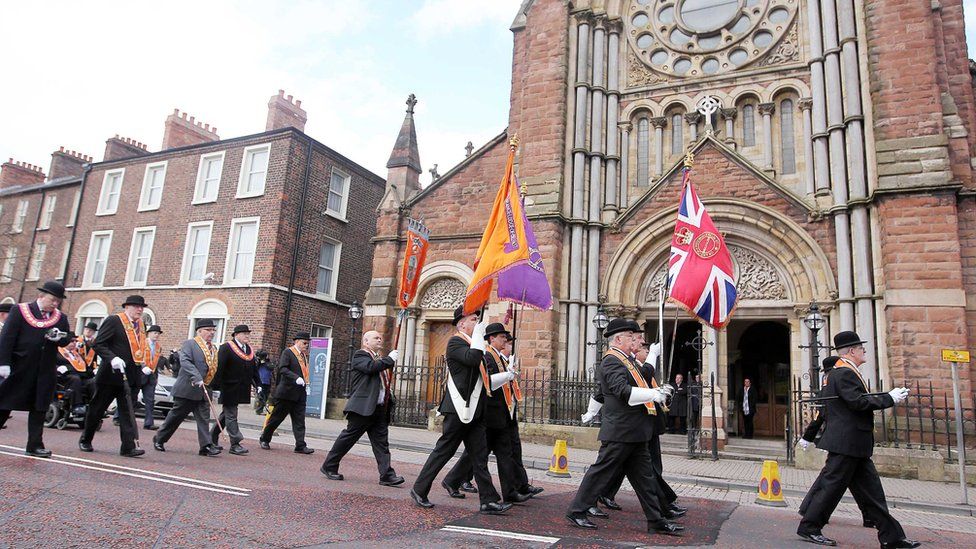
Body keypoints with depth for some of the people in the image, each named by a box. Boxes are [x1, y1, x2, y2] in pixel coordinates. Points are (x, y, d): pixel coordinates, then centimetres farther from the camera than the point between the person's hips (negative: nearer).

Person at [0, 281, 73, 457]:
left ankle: (35, 445, 13)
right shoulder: (19, 310, -1)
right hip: (20, 369, -3)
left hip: (46, 372, 3)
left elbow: (67, 340, 13)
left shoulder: (61, 318, 9)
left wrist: (58, 338, -12)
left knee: (39, 409, 6)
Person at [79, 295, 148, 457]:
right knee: (97, 409, 11)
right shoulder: (113, 321, -8)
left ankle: (129, 446, -4)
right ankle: (85, 440, 30)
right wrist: (112, 358, -25)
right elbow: (98, 344, -12)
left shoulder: (140, 325, 12)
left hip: (130, 376, 5)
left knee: (127, 410, -1)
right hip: (110, 375, -5)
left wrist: (143, 363, 9)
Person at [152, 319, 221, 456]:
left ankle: (206, 446, -2)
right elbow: (185, 361, -22)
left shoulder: (214, 349, 14)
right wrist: (197, 378, -31)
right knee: (176, 415, 6)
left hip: (204, 391, 6)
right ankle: (159, 440, 24)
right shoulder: (189, 344, -8)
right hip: (187, 390, -6)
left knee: (204, 418, 0)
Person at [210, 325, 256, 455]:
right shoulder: (226, 348, -11)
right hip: (229, 389, -8)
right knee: (231, 415, -2)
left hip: (241, 389, 8)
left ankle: (213, 436, 34)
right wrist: (215, 385, -21)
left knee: (227, 414, 18)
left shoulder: (249, 349, 11)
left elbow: (253, 369, 16)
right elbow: (218, 367, -16)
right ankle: (235, 444, 1)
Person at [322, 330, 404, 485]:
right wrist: (390, 359, -15)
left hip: (380, 408, 8)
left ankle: (387, 475, 2)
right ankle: (329, 467, 16)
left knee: (381, 442, 4)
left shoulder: (379, 358, 22)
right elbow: (371, 367, -24)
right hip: (363, 407, -8)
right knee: (348, 436, 2)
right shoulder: (360, 355, -4)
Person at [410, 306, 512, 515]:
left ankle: (489, 500, 7)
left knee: (480, 455, 6)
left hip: (474, 410, 9)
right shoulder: (455, 342, -8)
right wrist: (479, 335, -17)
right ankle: (419, 490, 14)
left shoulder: (471, 343, 19)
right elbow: (472, 359, -27)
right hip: (460, 408, -9)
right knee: (443, 450, 0)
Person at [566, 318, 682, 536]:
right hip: (620, 432, -10)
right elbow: (623, 391, -27)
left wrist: (656, 391, 11)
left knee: (645, 476, 13)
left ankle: (656, 522, 21)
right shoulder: (612, 361, -16)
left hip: (634, 433, 10)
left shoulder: (623, 360, 16)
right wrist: (654, 395, -21)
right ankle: (576, 511, 13)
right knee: (601, 471, 0)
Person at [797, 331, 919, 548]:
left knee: (871, 489, 12)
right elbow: (858, 401, -23)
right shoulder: (845, 373, -15)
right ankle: (809, 528, 5)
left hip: (853, 446, 11)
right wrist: (890, 398, -15)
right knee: (832, 485, -3)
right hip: (846, 443, -11)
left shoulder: (838, 372, 18)